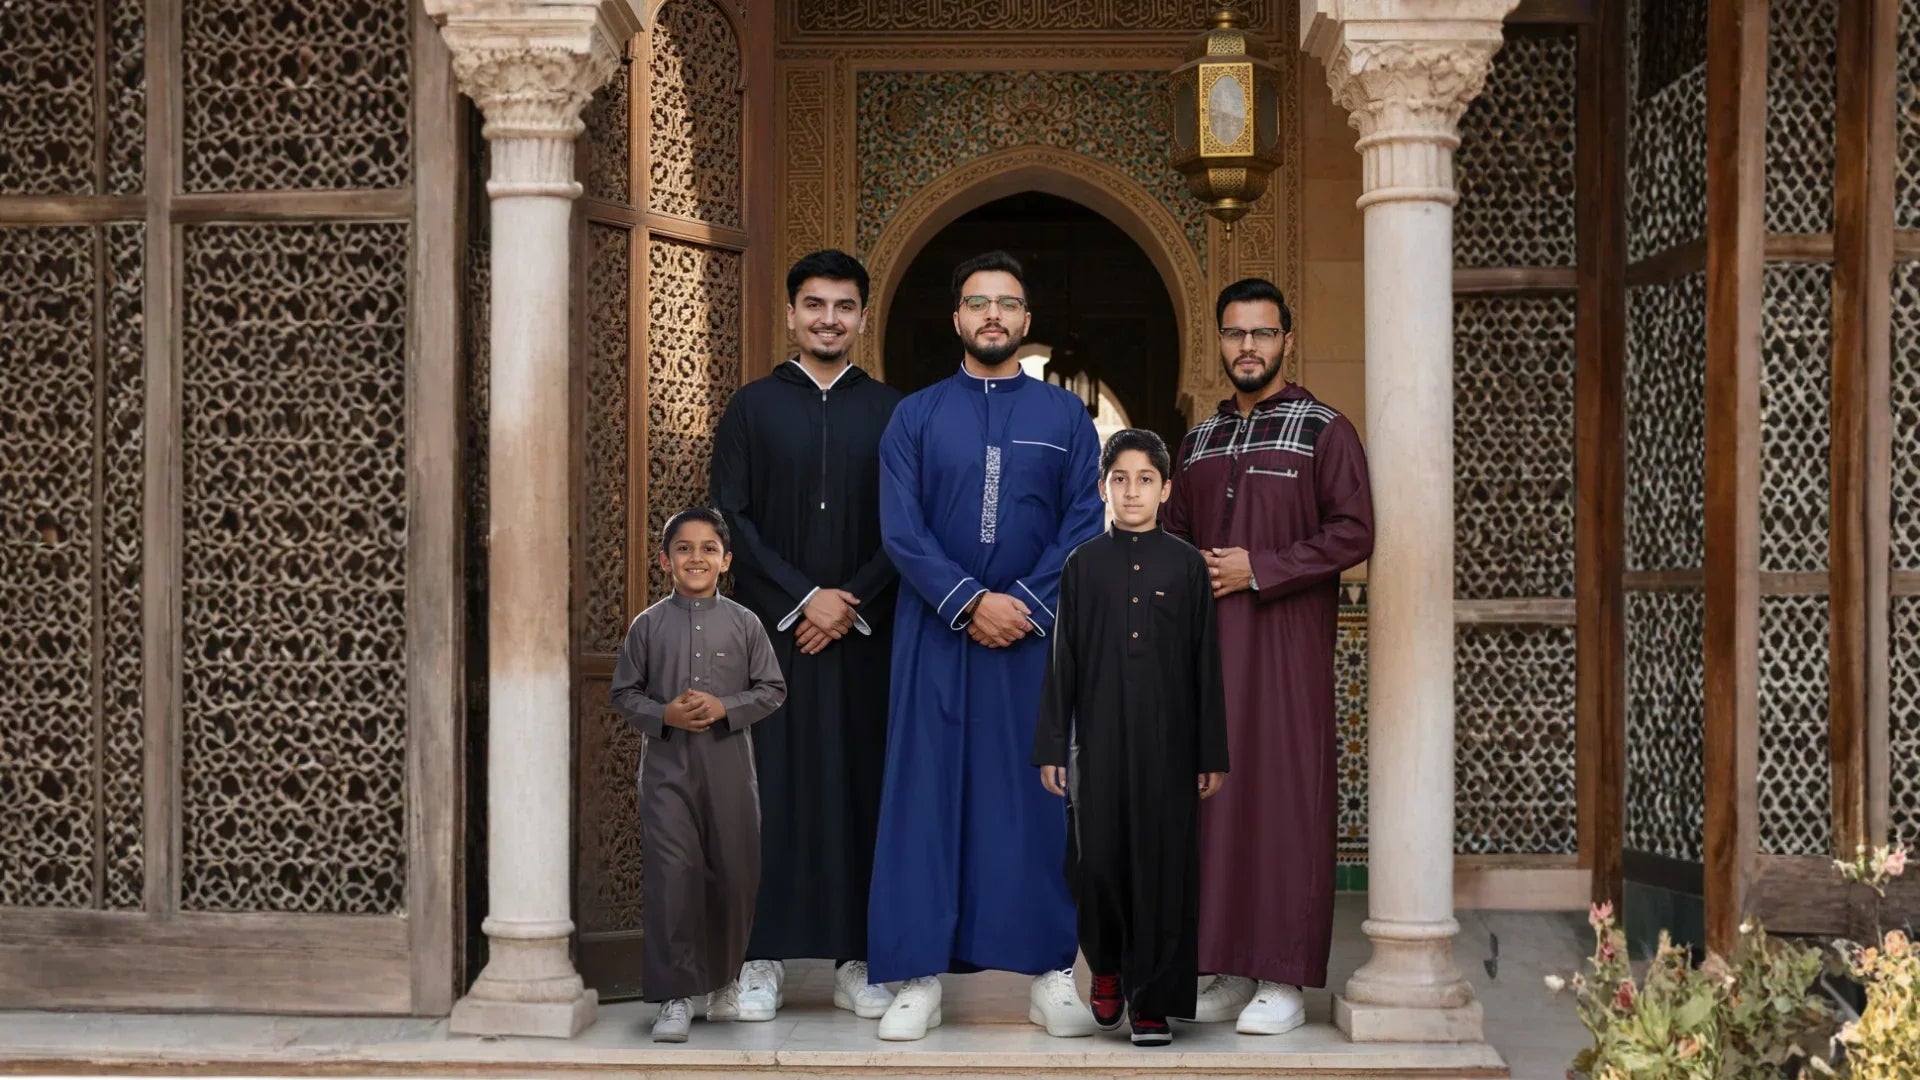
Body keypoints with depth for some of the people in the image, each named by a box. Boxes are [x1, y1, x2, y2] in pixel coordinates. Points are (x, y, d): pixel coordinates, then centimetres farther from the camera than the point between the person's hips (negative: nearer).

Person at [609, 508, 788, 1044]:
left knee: (733, 874, 7)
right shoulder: (649, 624, 3)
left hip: (728, 764, 1)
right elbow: (624, 692, 6)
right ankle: (676, 995, 0)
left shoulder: (743, 623, 3)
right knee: (671, 876, -7)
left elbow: (771, 689, 4)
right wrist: (663, 714, -12)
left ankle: (724, 978, 29)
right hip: (666, 765, -1)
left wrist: (725, 708, -12)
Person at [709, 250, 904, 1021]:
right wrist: (804, 596, -10)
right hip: (772, 630, -1)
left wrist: (852, 604, -9)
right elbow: (730, 518, -1)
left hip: (864, 632, 1)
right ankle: (763, 958, 6)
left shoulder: (890, 413, 9)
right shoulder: (752, 407, 6)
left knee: (860, 782, 1)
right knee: (771, 784, -1)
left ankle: (857, 958, 9)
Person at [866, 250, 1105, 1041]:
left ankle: (1050, 973, 10)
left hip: (1039, 636, 0)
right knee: (927, 795, 0)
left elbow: (1084, 526, -1)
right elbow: (899, 530, -4)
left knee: (1036, 797, 3)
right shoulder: (915, 416, 6)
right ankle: (920, 976, 6)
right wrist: (971, 603, -15)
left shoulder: (1066, 417, 7)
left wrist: (1028, 605, -14)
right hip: (936, 638, 0)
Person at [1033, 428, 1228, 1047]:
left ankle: (1154, 1001, 10)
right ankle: (1107, 968, 27)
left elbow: (1206, 666, 2)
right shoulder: (1083, 565, 5)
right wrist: (1052, 748, 0)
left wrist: (1212, 756, 0)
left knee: (1162, 864, 0)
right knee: (1096, 861, 0)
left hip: (1168, 742, 0)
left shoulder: (1187, 565, 3)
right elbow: (1063, 663, 5)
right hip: (1099, 740, 1)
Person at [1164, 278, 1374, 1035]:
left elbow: (1354, 533, -8)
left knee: (1284, 795, -5)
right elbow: (1174, 536, 24)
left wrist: (1258, 568, -12)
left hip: (1286, 639, -5)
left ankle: (1284, 978, 0)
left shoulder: (1324, 431, 1)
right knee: (1212, 794, 3)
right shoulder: (1198, 442, 17)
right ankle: (1228, 970, 11)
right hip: (1207, 640, 5)